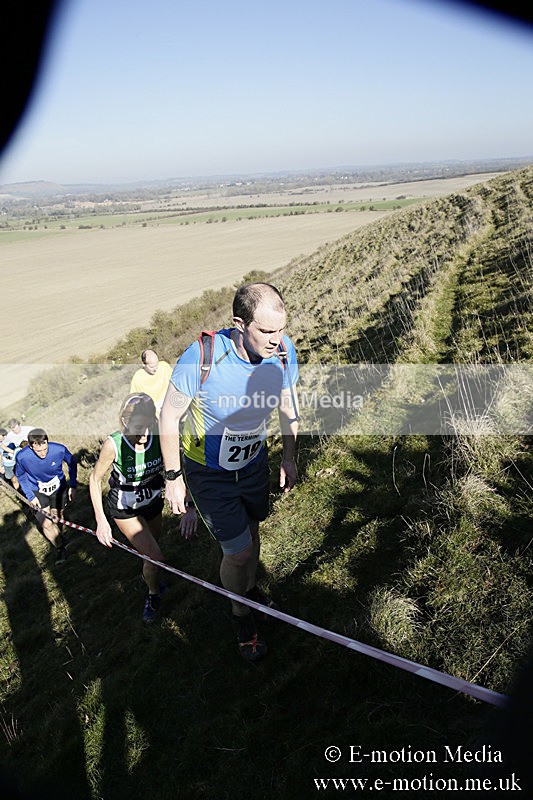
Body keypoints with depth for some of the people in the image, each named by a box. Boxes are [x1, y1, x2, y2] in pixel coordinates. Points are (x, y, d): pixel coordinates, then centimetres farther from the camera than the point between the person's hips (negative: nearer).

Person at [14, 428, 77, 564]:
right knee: (46, 524, -9)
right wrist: (30, 496, -7)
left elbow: (72, 463, -6)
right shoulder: (22, 457, -28)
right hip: (37, 491, 0)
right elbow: (21, 476, -5)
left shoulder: (60, 449, -28)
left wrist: (73, 486, -7)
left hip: (58, 488, 1)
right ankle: (60, 548, 14)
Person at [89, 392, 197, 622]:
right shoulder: (114, 444, -33)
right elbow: (95, 478, -17)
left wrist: (190, 507, -38)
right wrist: (101, 520, -21)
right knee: (156, 558, -10)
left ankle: (148, 576, 59)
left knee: (150, 550, 23)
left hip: (152, 502, 3)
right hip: (124, 509, -3)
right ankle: (153, 594, 23)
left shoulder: (160, 437, -28)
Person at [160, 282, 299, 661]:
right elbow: (170, 417, -18)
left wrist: (289, 457, 6)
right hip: (208, 472, -4)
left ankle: (250, 587, 54)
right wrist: (173, 477, -13)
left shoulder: (283, 350, -21)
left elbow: (288, 402, 0)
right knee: (238, 551, -1)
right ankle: (241, 614, 30)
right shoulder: (201, 357, -34)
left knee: (251, 530, 23)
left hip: (254, 460, 4)